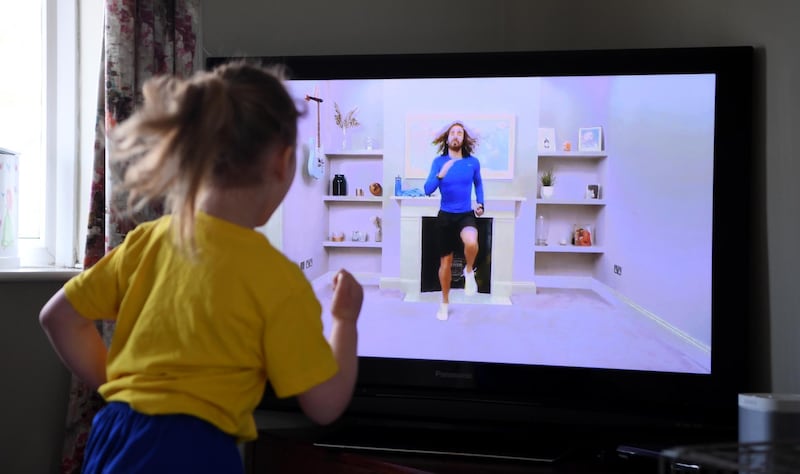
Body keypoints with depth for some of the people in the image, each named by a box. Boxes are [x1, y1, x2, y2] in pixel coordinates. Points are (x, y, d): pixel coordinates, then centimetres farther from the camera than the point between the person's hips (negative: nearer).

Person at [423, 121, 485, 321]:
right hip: (445, 216, 1)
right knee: (445, 261, 7)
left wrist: (481, 204, 8)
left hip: (466, 215, 0)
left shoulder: (473, 162, -1)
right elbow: (428, 190, -12)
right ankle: (445, 303, 27)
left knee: (471, 242, -35)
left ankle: (469, 272, -2)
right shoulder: (438, 161, -4)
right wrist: (440, 175, -28)